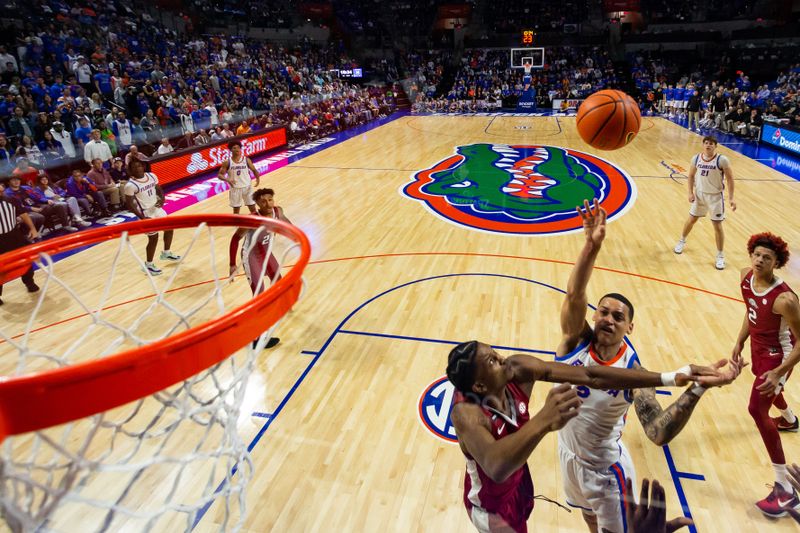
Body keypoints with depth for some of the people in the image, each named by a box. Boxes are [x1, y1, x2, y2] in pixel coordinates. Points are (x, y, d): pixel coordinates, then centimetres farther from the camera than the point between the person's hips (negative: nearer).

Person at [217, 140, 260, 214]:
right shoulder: (227, 162, -6)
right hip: (235, 188, -1)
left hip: (247, 187, 1)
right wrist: (227, 179, -24)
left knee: (253, 208, 5)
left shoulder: (246, 159, -3)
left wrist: (257, 178, -15)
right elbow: (219, 174, -3)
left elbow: (254, 170, 6)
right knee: (236, 209, 9)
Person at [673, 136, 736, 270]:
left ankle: (720, 256, 11)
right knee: (691, 219, 17)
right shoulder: (696, 158, -5)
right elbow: (691, 175, 9)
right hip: (699, 194, 3)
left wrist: (731, 198, -15)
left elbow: (730, 179, -11)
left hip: (715, 196, -3)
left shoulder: (722, 160, -17)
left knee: (717, 226, 0)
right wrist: (690, 192, 0)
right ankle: (682, 241, 42)